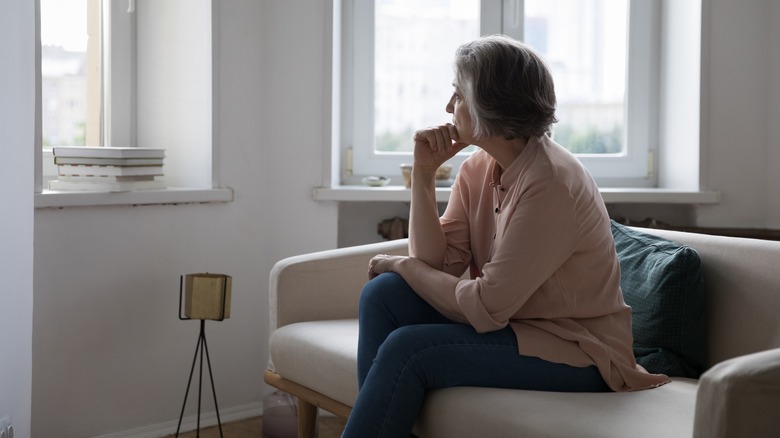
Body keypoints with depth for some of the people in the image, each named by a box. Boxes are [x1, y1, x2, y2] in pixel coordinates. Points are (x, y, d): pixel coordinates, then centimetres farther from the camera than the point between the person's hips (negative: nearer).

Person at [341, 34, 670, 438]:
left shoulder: (551, 183, -23)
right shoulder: (478, 167, 3)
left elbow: (487, 307, -23)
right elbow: (438, 264, -4)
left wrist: (401, 265, -10)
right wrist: (424, 173, -10)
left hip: (575, 352, -8)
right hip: (511, 322, 8)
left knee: (407, 350, -22)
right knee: (383, 295, -7)